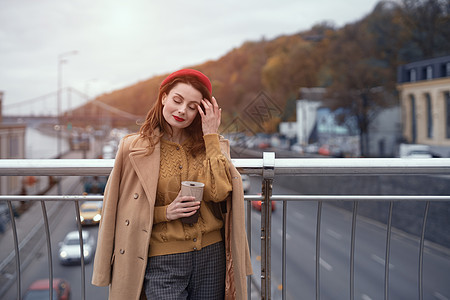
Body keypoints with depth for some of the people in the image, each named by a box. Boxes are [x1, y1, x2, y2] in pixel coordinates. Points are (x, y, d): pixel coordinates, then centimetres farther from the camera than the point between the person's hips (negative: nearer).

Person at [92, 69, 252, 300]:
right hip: (162, 262, -2)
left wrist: (211, 137, -9)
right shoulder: (135, 147, -2)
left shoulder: (211, 144, 5)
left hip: (211, 256, 3)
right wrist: (165, 212, -14)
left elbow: (218, 192, -12)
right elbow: (124, 213, 1)